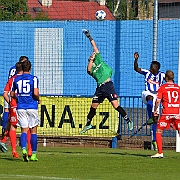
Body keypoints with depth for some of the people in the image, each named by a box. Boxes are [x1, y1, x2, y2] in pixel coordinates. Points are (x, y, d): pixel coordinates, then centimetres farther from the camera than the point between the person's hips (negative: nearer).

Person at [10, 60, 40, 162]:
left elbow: (12, 94, 13)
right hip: (32, 107, -2)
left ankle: (24, 149, -22)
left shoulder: (16, 79, 6)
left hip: (21, 107, 2)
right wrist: (38, 99, 4)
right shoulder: (34, 79, -5)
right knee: (33, 131, 8)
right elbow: (35, 93, -16)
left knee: (24, 130, 3)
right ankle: (33, 154, 9)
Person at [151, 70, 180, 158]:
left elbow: (158, 101, -6)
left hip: (166, 113, -3)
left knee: (158, 132, 8)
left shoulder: (162, 87, -1)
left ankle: (160, 153, 0)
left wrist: (155, 110, 7)